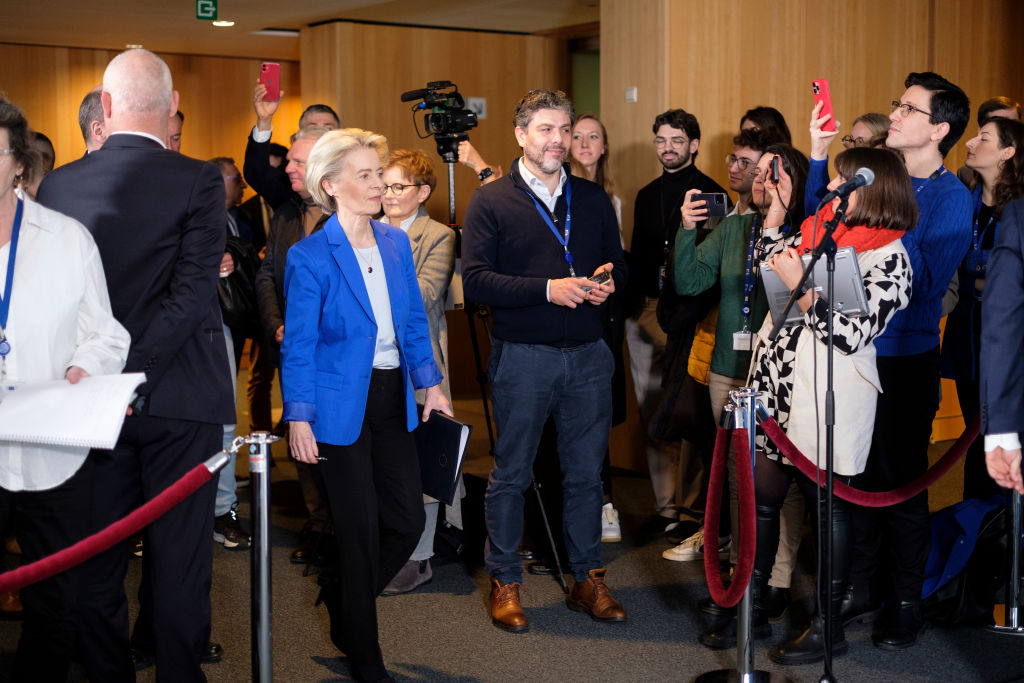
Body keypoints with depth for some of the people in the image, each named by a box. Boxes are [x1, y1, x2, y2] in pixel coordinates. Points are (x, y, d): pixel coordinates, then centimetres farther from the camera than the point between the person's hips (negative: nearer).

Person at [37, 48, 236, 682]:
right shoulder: (198, 181, -10)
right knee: (179, 559, 4)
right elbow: (191, 292, -18)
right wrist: (135, 375, -17)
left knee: (97, 562, 13)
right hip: (178, 399, -4)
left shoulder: (57, 185, 2)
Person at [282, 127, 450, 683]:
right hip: (341, 405, -6)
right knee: (362, 531, 3)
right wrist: (298, 417, -14)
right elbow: (298, 344, -9)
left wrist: (430, 384, 7)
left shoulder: (396, 243, 6)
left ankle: (343, 601, 35)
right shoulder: (310, 256, -10)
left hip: (392, 400, 6)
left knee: (408, 521, 7)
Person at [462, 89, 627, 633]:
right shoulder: (492, 201, -1)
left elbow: (618, 264, 16)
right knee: (510, 473, 5)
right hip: (522, 356, -3)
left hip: (587, 356, 4)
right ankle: (505, 582, 17)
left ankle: (588, 579, 21)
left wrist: (608, 282, -8)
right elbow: (475, 280, -10)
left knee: (586, 473, 9)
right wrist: (548, 288, -19)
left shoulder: (593, 199, 13)